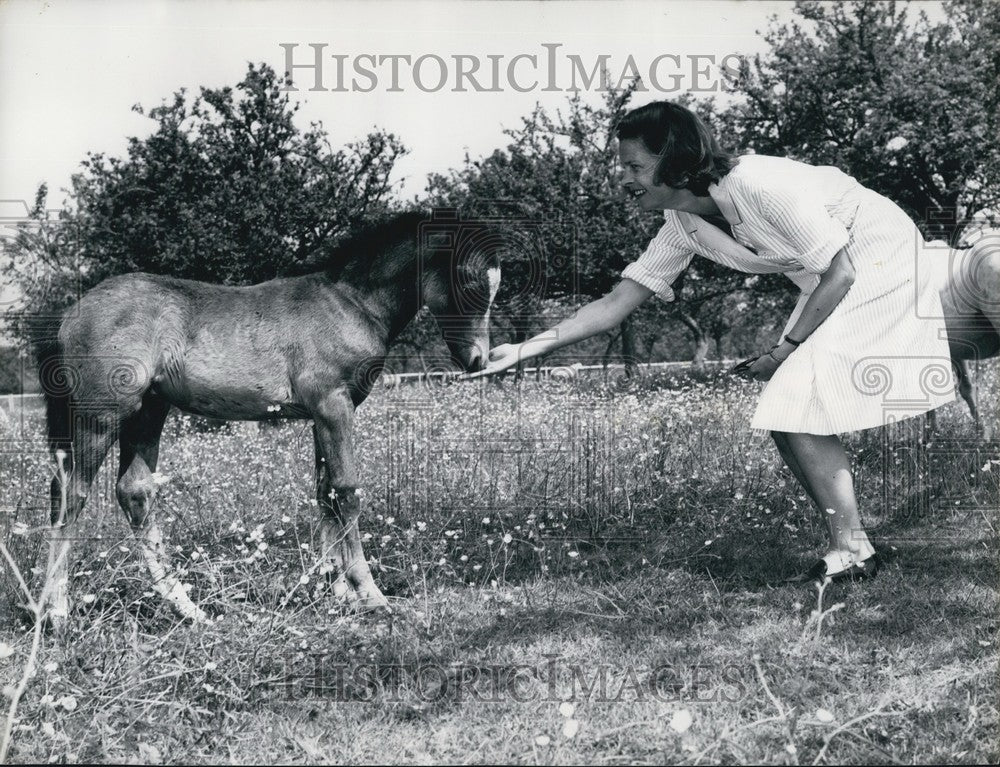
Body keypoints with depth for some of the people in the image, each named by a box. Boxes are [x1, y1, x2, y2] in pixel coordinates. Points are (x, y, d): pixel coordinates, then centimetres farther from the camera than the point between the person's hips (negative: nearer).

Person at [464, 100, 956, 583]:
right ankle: (848, 547, 8)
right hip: (832, 280, 8)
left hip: (879, 260, -8)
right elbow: (617, 302, -3)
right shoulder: (683, 226, -6)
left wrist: (784, 350, -18)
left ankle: (851, 551, -8)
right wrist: (522, 352, -9)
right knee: (783, 418, 1)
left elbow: (840, 273, -24)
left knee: (794, 411, -16)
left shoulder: (764, 187, -30)